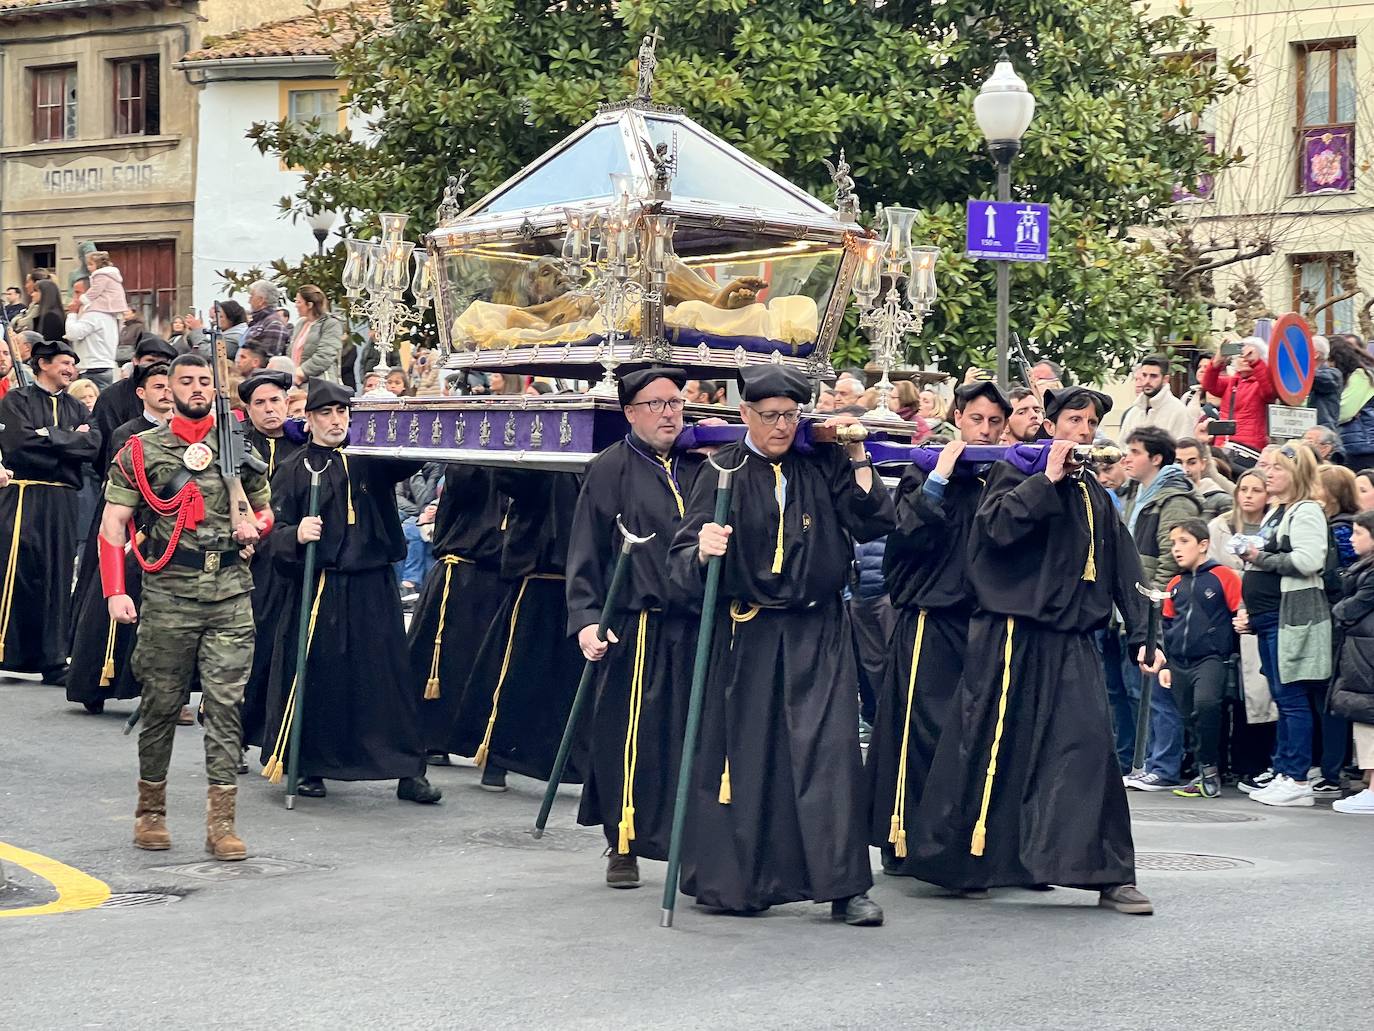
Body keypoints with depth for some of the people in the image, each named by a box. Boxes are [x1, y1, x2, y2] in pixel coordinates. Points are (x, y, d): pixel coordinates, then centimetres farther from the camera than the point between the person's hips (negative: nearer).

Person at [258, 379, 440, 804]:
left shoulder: (372, 459, 9)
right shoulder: (294, 470, 4)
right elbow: (275, 532, 0)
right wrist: (296, 535, -22)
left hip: (373, 586, 2)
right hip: (317, 588, -2)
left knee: (389, 675, 1)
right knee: (316, 679, 1)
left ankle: (409, 772, 5)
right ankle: (310, 767, 15)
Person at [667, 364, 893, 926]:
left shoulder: (823, 467, 6)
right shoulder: (723, 474, -1)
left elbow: (873, 523, 0)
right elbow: (683, 560, -7)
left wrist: (857, 458, -5)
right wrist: (702, 552, -30)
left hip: (819, 633, 1)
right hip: (748, 635, -1)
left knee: (830, 749, -6)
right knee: (744, 752, 3)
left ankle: (845, 885, -5)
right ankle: (732, 878, 16)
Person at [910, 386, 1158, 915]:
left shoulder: (1095, 496, 18)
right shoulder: (1014, 474, 2)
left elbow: (1124, 570, 17)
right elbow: (996, 526, -17)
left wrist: (1140, 637, 9)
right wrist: (1049, 479, -13)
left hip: (1072, 642, 4)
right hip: (1013, 637, -4)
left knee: (1089, 744, -9)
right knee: (992, 749, 0)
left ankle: (1108, 874, -8)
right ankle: (961, 862, 15)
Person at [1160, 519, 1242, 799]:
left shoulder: (1222, 576, -3)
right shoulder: (1175, 585, 15)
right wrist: (1165, 664, 18)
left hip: (1211, 658, -7)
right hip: (1180, 664, 7)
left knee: (1206, 703, -28)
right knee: (1190, 718, 9)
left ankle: (1210, 769, -14)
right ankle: (1204, 775, 21)